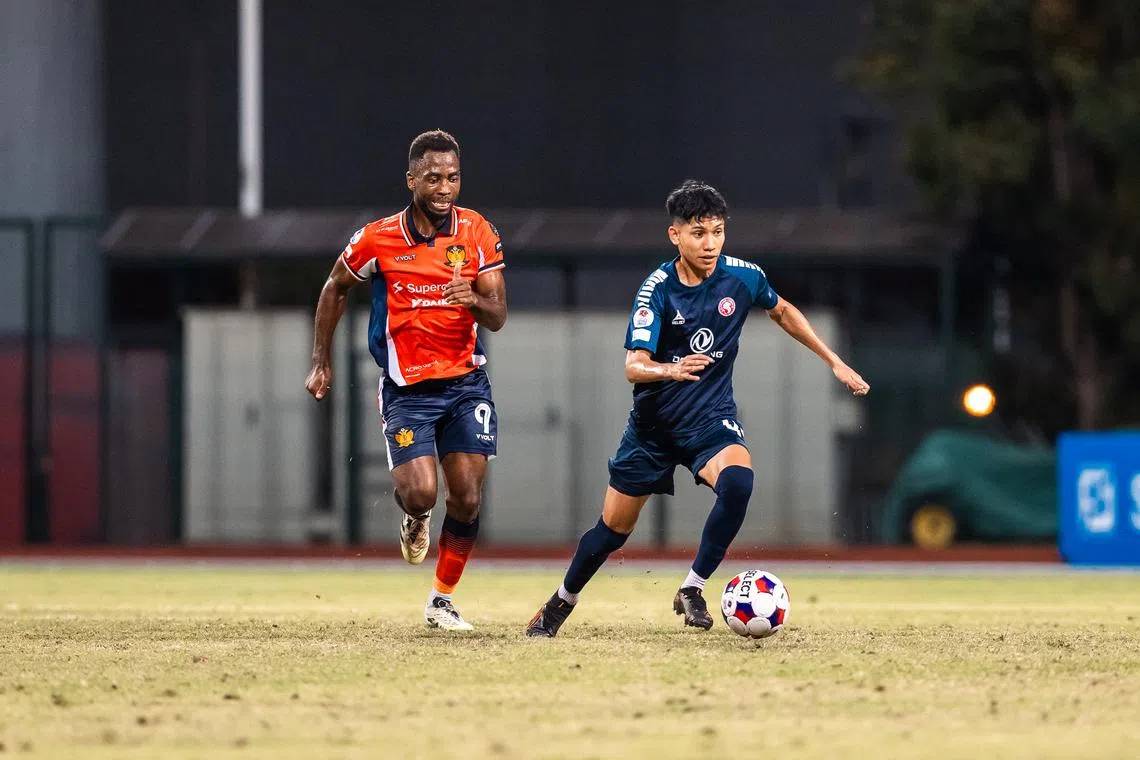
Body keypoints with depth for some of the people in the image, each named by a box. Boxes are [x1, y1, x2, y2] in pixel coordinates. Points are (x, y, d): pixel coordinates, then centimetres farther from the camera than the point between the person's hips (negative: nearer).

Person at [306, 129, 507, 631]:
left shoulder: (478, 233, -4)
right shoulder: (377, 240, -8)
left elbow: (498, 317, -4)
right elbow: (335, 290, 10)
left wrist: (474, 301, -28)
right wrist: (321, 363, 10)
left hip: (465, 381, 2)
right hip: (406, 387, -2)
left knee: (467, 499, -2)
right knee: (420, 493, -17)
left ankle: (442, 600, 16)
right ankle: (414, 523, 22)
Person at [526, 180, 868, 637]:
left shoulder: (743, 277, -9)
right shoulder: (657, 290, -17)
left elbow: (781, 311, 14)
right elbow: (634, 367, -24)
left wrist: (834, 362, 15)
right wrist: (671, 369, -46)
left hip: (711, 419, 1)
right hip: (653, 423, -1)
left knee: (737, 480, -32)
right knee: (614, 527, 7)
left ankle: (692, 591, -18)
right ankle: (562, 602, 35)